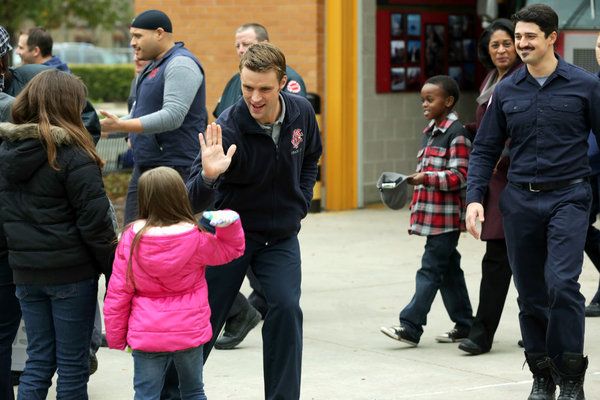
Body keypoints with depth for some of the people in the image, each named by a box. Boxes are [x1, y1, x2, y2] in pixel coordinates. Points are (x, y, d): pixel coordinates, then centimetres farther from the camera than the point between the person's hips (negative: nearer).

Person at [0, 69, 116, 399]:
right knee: (72, 365, 5)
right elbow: (95, 223, -15)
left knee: (38, 359, 14)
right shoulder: (72, 155, -15)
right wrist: (114, 273, -7)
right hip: (70, 272, -6)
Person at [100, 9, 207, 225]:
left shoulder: (181, 64, -14)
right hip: (144, 166, 10)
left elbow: (172, 116, -25)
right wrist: (102, 128, 18)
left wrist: (121, 125, -29)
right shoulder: (153, 67, 19)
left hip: (173, 167, -10)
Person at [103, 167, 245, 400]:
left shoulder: (131, 238, -11)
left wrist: (116, 336, 4)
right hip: (190, 332, 1)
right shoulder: (197, 240, -10)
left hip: (146, 335, -1)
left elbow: (117, 292, -6)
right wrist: (229, 222, -7)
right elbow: (232, 248, 10)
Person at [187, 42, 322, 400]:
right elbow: (194, 203, -31)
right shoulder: (227, 129, -25)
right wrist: (208, 176, -52)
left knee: (286, 309, -14)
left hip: (281, 234, 3)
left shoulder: (301, 112, -10)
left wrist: (301, 201, 3)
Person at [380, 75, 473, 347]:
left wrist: (427, 178, -23)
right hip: (433, 215, 9)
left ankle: (411, 327, -8)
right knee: (448, 269, 13)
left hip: (447, 216, -9)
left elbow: (459, 177, -18)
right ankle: (463, 325, 20)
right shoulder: (431, 131, 16)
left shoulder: (456, 133, -12)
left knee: (430, 269, -7)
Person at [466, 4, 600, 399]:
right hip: (520, 200, 4)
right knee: (531, 295, 8)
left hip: (568, 197, -4)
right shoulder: (506, 91, 7)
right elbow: (485, 149, 11)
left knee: (561, 282, -17)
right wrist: (475, 198, -2)